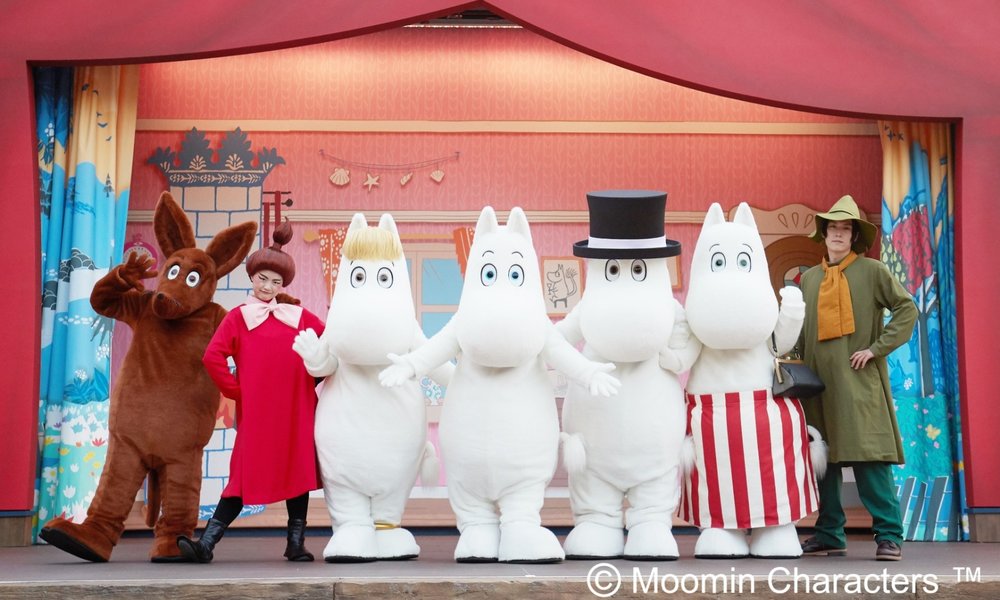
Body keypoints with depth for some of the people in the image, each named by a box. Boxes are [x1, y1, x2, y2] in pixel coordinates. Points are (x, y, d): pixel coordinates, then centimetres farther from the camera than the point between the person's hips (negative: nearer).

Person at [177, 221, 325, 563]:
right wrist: (236, 391, -6)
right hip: (256, 411, -3)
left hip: (296, 409, 3)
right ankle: (206, 543, -2)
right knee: (245, 476, -5)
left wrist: (315, 377, 8)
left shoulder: (299, 316, 12)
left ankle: (296, 542, 15)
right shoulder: (238, 317, 4)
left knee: (299, 470, 6)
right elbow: (213, 357, -7)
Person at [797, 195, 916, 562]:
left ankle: (889, 535, -5)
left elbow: (907, 309, -3)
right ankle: (830, 535, 14)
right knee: (822, 460, 6)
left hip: (859, 382, -4)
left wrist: (877, 348, -8)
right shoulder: (809, 278, 15)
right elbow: (800, 330, 19)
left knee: (870, 457, -10)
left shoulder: (872, 271, 3)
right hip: (819, 382, 5)